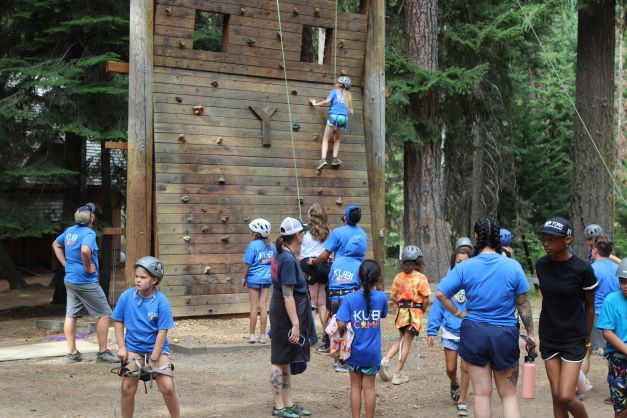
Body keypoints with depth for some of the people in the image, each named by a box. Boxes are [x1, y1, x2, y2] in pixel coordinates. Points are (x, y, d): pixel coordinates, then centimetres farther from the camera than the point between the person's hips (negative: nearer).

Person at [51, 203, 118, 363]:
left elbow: (56, 244, 25)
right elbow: (85, 250, -37)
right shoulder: (88, 233, -17)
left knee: (71, 315, 10)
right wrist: (88, 267, -21)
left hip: (70, 280, 9)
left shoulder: (69, 231, 9)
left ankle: (72, 352, 14)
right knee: (104, 314, 0)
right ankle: (103, 352, 2)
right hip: (86, 282, -9)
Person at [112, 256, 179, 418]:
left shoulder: (161, 302, -15)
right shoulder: (126, 296, -9)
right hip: (133, 348, 2)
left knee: (167, 387, -11)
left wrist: (153, 359, -15)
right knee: (127, 388, -5)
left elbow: (162, 332, -14)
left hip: (157, 349, -2)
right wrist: (122, 347, -2)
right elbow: (118, 321, 4)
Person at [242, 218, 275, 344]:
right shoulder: (271, 246, 3)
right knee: (263, 306, 6)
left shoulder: (253, 245, -12)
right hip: (267, 279, 4)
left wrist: (244, 277, 1)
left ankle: (252, 335, 8)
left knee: (254, 307, 3)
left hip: (254, 278, -4)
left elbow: (247, 263, -11)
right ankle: (262, 336, 8)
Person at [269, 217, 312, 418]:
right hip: (286, 316, -10)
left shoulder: (282, 255, 8)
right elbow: (287, 295, -25)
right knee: (280, 360, -1)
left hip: (283, 314, 10)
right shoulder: (288, 260, -21)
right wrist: (295, 324, -25)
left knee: (286, 361, 15)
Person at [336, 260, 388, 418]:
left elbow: (341, 324, -20)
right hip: (372, 353, 1)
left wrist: (345, 330, 1)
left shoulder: (349, 299, -13)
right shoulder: (382, 297, -9)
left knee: (355, 387, 12)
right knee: (369, 387, 11)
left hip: (354, 351, 0)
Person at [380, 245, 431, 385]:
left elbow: (392, 296, 3)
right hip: (415, 312, -4)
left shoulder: (399, 277, 2)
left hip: (401, 311, 4)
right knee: (407, 342, 4)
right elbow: (426, 300, -13)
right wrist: (422, 311, 4)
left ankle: (386, 360, 2)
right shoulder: (421, 278, -11)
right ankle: (398, 375, 9)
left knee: (401, 339, 22)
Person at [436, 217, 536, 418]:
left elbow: (440, 294, -9)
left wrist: (458, 313, 2)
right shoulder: (513, 266, -6)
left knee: (482, 393, 7)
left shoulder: (465, 267, -6)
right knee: (508, 394, 11)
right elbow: (523, 304, -1)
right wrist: (530, 333, 8)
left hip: (474, 333, 0)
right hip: (505, 334, 0)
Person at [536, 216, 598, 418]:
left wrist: (586, 338, 5)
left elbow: (590, 305, -3)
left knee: (566, 397, -10)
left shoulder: (582, 269, -16)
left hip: (573, 340, -4)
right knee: (556, 395, 6)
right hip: (548, 337, 4)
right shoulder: (541, 265, -3)